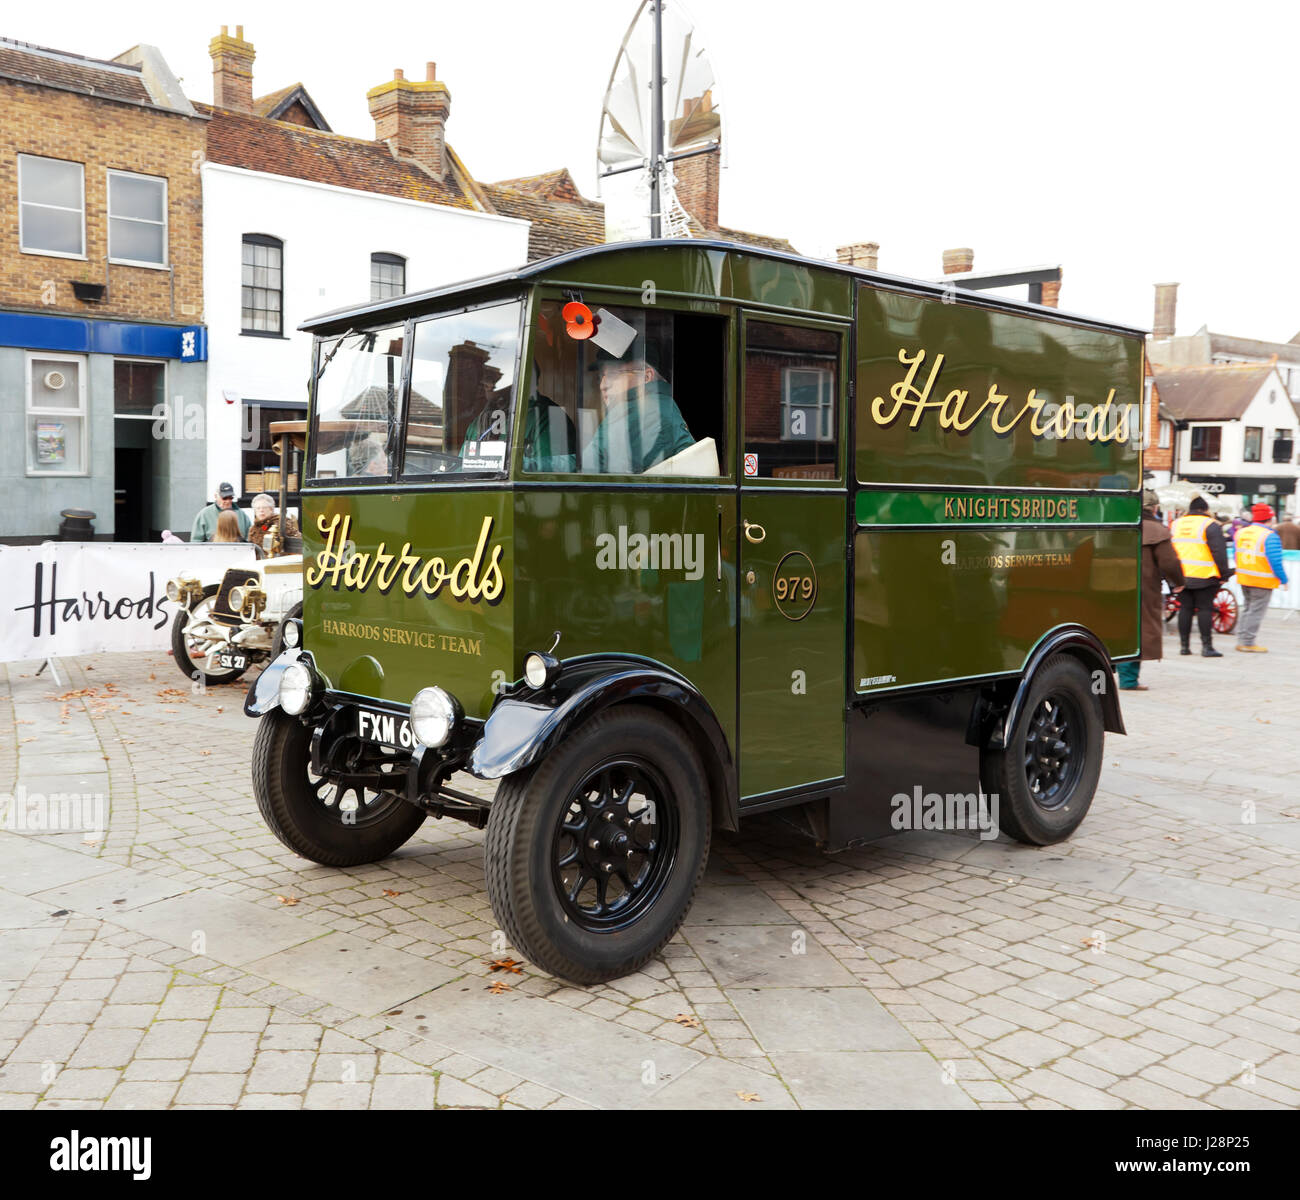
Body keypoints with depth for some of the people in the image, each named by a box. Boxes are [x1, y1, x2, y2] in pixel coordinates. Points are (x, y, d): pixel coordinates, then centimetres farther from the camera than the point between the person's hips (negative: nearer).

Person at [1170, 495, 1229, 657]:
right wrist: (1223, 575, -3)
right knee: (1205, 609, -2)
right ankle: (1207, 646, -2)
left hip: (1181, 576, 5)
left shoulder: (1176, 524, 13)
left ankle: (1184, 645, 11)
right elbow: (1219, 552, -9)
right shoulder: (1210, 525, -5)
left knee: (1185, 609, 9)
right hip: (1204, 576, -5)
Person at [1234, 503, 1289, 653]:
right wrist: (1283, 580, -10)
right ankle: (1248, 642, 2)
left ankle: (1242, 640, 21)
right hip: (1263, 581, -7)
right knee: (1256, 611, 0)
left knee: (1247, 609, 18)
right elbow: (1275, 561, -19)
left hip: (1244, 578, 7)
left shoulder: (1241, 533, 5)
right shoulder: (1270, 537, -17)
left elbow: (1237, 557, 12)